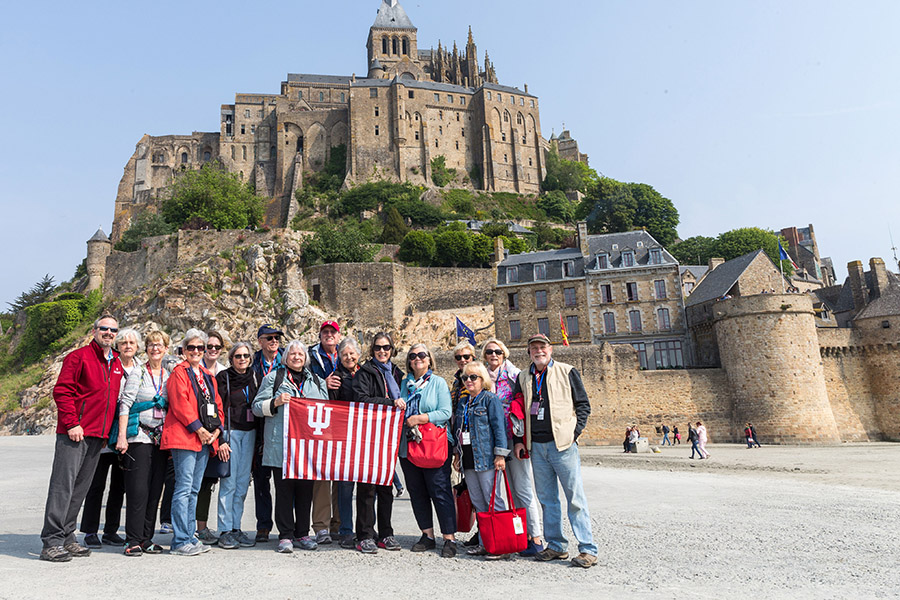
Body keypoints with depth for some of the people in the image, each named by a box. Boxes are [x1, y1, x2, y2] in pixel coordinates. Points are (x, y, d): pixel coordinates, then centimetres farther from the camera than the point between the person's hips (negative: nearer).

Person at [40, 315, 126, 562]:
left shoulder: (118, 364, 16)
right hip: (74, 432, -7)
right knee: (63, 484, -5)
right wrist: (71, 423, -16)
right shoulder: (78, 357, -3)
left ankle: (67, 537, 19)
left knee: (80, 488, 11)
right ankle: (51, 542, 1)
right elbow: (62, 391, -9)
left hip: (98, 436, 7)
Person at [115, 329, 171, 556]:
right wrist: (122, 436, -13)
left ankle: (147, 539, 15)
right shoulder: (138, 373, -1)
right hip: (139, 437, -4)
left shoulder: (169, 376, 12)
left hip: (162, 439, 5)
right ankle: (133, 540, 6)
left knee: (155, 490, 6)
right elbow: (125, 404, -6)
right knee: (138, 490, -5)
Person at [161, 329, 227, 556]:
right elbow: (180, 405, -12)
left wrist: (216, 430, 2)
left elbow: (217, 405, 17)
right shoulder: (179, 373, -2)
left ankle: (189, 537, 18)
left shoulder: (208, 376, 19)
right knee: (184, 489, -6)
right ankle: (180, 541, 1)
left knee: (194, 490, 11)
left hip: (206, 439, 7)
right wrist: (200, 430, -14)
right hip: (184, 437, -7)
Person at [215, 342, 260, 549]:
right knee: (228, 482, -4)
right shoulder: (223, 377, -1)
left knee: (243, 483, 6)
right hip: (230, 431, -4)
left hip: (249, 432, 4)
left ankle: (236, 528, 15)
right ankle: (225, 531, 5)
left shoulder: (255, 377, 12)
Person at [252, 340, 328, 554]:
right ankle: (285, 536, 9)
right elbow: (257, 407, 3)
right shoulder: (273, 378, 8)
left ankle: (302, 534, 17)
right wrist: (276, 402, -14)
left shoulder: (316, 381, 18)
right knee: (284, 490, -1)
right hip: (281, 445, -3)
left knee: (306, 489, 6)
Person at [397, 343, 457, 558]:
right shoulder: (404, 384, 15)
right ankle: (428, 535, 22)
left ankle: (450, 538, 3)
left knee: (440, 492, -5)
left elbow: (445, 412, -8)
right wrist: (397, 406, -1)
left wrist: (419, 419, -14)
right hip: (408, 445, 5)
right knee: (417, 492, 10)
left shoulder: (438, 382, 2)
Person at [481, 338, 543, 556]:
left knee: (523, 489, -6)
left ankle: (536, 536, 1)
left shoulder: (515, 376, -1)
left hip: (514, 438, -5)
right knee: (512, 490, 10)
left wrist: (523, 437, -12)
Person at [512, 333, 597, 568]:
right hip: (536, 446, 5)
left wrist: (574, 433, -8)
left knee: (575, 498, -3)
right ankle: (556, 546, 20)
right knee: (547, 498, 10)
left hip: (562, 443, -4)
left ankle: (588, 549, 3)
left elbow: (583, 405, 2)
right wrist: (519, 440, 9)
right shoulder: (523, 378, 14)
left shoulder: (567, 372, 2)